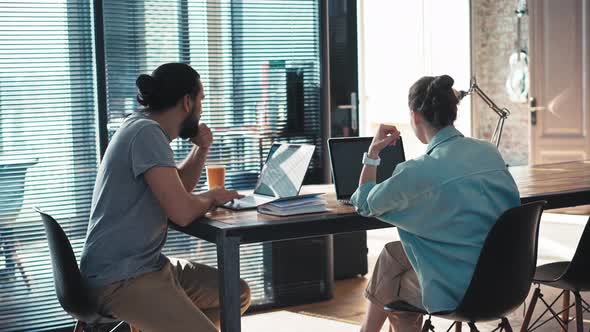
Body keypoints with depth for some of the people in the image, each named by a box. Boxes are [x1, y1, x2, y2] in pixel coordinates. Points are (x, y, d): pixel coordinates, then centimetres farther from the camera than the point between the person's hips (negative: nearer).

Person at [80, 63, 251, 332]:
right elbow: (182, 212, -23)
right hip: (120, 280, -10)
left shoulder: (144, 129, 13)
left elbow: (176, 189, 25)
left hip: (149, 264, 10)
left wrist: (201, 149, 8)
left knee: (238, 294, 13)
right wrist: (212, 197, -2)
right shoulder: (146, 132, -17)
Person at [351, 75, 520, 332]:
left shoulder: (418, 172, -19)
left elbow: (364, 205, 0)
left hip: (460, 291, -6)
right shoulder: (490, 152, 0)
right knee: (391, 252, 22)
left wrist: (373, 151, 8)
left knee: (386, 286, 23)